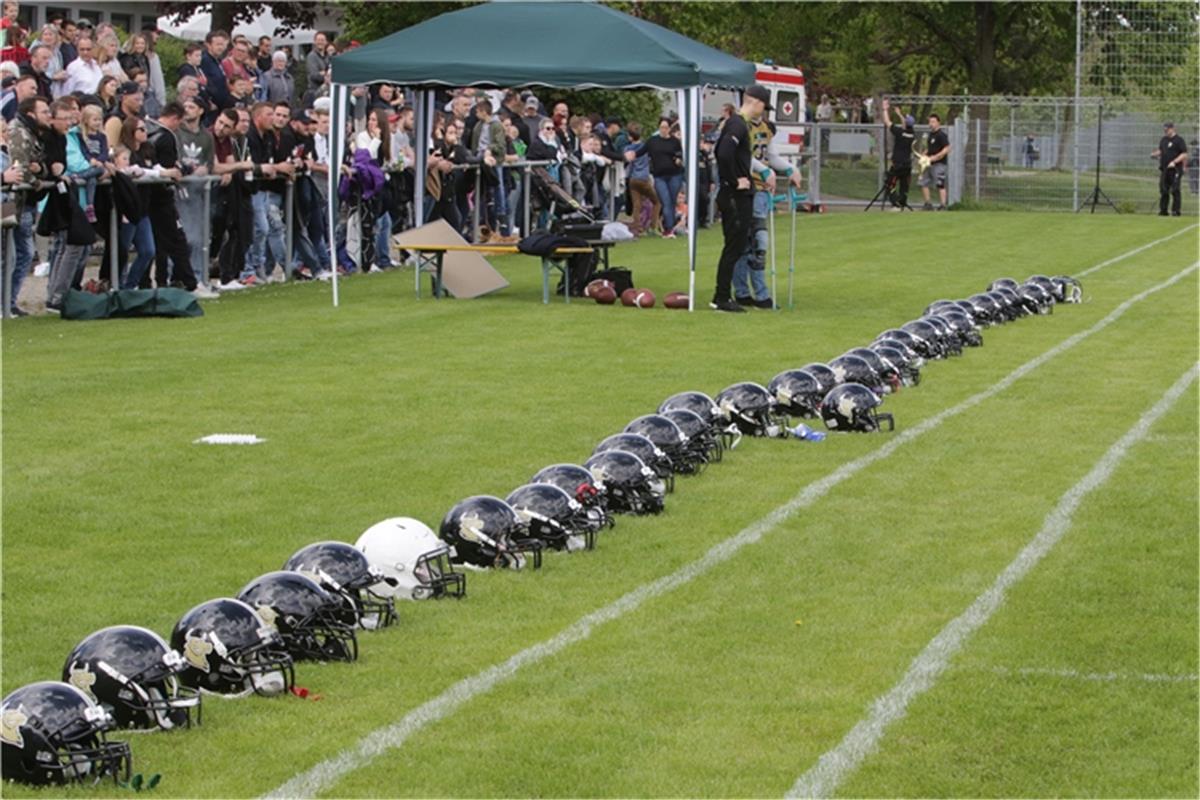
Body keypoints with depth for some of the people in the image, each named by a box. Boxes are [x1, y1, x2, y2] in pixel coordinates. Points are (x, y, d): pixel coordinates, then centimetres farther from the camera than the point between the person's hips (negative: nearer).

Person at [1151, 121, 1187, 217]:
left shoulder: (1178, 140, -6)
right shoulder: (1163, 140, 15)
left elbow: (1184, 154, -10)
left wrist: (1174, 162, -20)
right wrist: (1155, 154, 3)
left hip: (1175, 170, -7)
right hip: (1164, 169, 7)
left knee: (1175, 190, -6)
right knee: (1163, 190, 7)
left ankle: (1175, 211, -3)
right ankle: (1163, 210, 12)